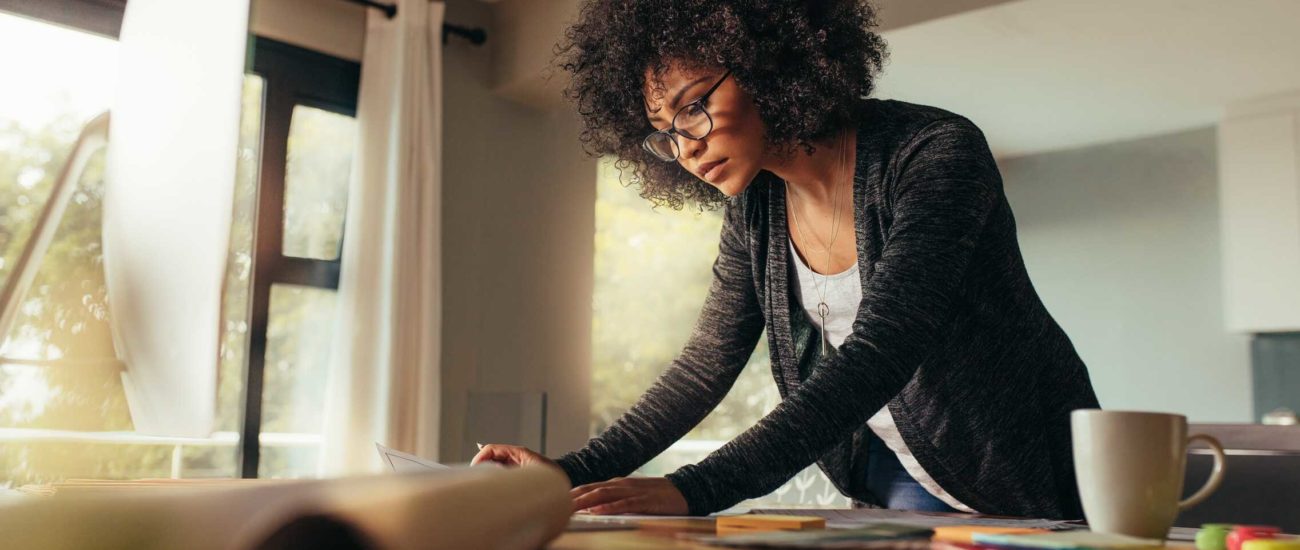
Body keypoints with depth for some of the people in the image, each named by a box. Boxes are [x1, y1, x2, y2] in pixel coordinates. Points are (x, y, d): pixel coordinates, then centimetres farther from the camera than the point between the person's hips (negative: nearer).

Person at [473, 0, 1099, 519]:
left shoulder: (935, 152, -23)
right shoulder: (754, 210, -4)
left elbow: (876, 357, -33)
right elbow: (708, 362, 1)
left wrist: (692, 490, -41)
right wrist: (575, 472, -12)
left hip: (1022, 471, -4)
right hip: (897, 473, 5)